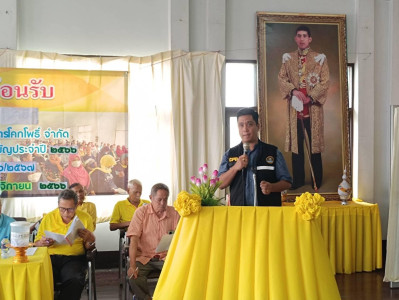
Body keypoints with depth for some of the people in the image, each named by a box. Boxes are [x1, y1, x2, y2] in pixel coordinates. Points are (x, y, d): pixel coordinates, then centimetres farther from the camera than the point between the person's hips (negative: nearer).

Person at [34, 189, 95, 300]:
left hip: (73, 258, -1)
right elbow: (36, 243, 16)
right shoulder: (48, 217, 11)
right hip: (50, 257, 1)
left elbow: (89, 248, 14)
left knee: (74, 281, -34)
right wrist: (42, 243, -8)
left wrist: (91, 239, -10)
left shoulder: (85, 218, 9)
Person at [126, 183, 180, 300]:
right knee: (133, 276, -29)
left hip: (165, 257, 1)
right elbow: (134, 239, -9)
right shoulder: (141, 212, -2)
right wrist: (132, 265, -20)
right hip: (144, 257, -1)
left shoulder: (173, 213, 4)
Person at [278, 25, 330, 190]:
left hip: (313, 107, -2)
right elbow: (281, 78, 4)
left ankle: (317, 180, 11)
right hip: (294, 107, 2)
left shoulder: (319, 58, 1)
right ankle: (298, 179, 16)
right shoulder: (288, 58, 9)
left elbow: (325, 81, -4)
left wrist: (310, 97, -14)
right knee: (296, 143, 7)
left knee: (314, 142, 2)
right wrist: (293, 90, -13)